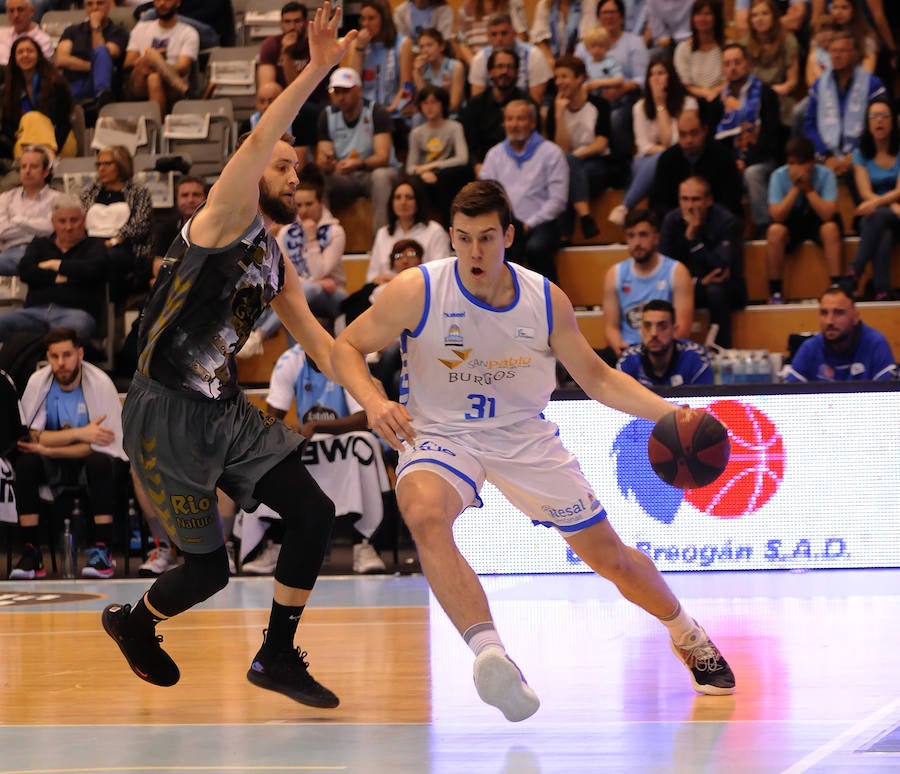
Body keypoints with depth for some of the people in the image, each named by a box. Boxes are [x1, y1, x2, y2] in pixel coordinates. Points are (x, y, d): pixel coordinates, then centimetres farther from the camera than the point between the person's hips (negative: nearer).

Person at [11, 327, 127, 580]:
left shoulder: (100, 383, -18)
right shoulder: (38, 382, -10)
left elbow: (103, 445, -21)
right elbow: (31, 436, -16)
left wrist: (49, 449, -24)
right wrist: (80, 434, -28)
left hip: (92, 463, -2)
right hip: (54, 467, 3)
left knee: (100, 462, -36)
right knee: (25, 462, -28)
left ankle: (103, 551, -30)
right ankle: (31, 552, -24)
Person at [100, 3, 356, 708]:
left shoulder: (277, 265, 12)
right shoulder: (225, 220, -11)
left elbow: (317, 339, 14)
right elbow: (257, 142, -27)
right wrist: (316, 72, -34)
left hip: (226, 409, 8)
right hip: (167, 412, -8)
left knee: (314, 514, -5)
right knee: (208, 569, -2)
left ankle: (277, 657, 8)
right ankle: (133, 624, 31)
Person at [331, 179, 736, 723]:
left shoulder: (546, 301, -11)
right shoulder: (416, 292, -18)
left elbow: (598, 378, 1)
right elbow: (347, 346, -7)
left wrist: (668, 413, -14)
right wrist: (373, 402, -28)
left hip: (527, 438, 2)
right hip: (442, 434, -2)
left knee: (612, 558, 7)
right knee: (425, 514, -38)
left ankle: (689, 638, 37)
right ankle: (490, 653, -47)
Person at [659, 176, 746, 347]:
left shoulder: (727, 222, -16)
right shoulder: (672, 220, -4)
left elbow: (721, 267, -25)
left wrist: (692, 236, -29)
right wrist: (699, 281, -23)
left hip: (726, 289, -3)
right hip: (689, 287, 3)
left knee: (716, 291, -38)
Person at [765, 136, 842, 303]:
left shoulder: (825, 175, -17)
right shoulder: (778, 176, -16)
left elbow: (828, 214, -26)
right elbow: (777, 216, -23)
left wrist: (808, 188, -29)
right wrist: (795, 188, -28)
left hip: (817, 222, 0)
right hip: (791, 223, 0)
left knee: (831, 228, -33)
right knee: (775, 231, -31)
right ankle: (775, 291, -21)